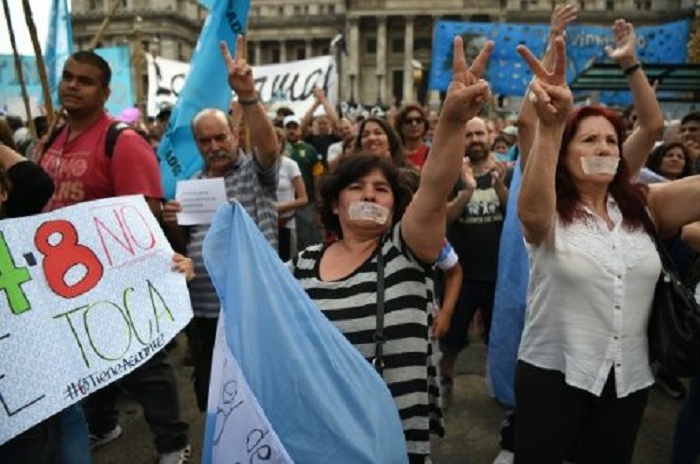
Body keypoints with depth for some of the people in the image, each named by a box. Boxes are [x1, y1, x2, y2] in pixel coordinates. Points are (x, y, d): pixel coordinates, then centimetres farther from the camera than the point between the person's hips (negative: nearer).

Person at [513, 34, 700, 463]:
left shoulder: (644, 205, 2)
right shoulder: (550, 213, -12)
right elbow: (531, 210, -37)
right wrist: (550, 126, -52)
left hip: (630, 375, 4)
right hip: (553, 370, -4)